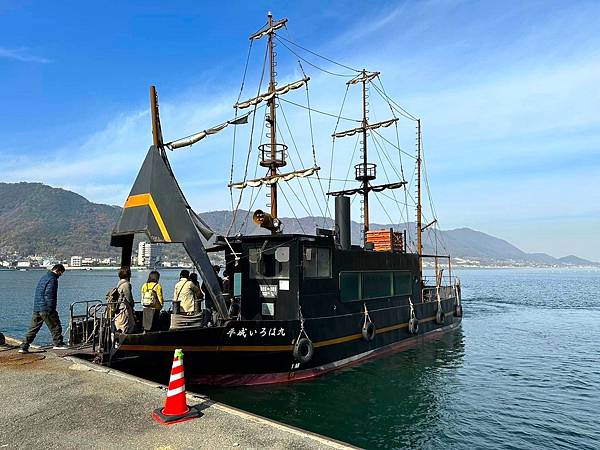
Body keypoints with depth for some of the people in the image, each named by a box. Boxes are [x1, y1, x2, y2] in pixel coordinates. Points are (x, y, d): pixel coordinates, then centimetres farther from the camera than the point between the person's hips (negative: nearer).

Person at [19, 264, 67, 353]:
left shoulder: (43, 277, 19)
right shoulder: (52, 279, -12)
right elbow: (49, 296, -18)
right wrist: (51, 310, -16)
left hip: (36, 308, 9)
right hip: (46, 309, -9)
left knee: (33, 329, 10)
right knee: (55, 326, 4)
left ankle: (24, 347, 9)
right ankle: (58, 344, 11)